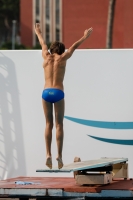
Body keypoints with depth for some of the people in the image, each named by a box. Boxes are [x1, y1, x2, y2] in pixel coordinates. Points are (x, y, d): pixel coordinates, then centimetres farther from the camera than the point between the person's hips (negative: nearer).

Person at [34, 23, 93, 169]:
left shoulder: (46, 56, 13)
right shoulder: (62, 58, 6)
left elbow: (43, 44, 32)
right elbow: (74, 46, 19)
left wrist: (38, 33, 50)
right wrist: (85, 37, 33)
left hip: (46, 92, 2)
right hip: (58, 93, -2)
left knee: (48, 124, 5)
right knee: (59, 125, -2)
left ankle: (48, 154, -5)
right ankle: (59, 155, -10)